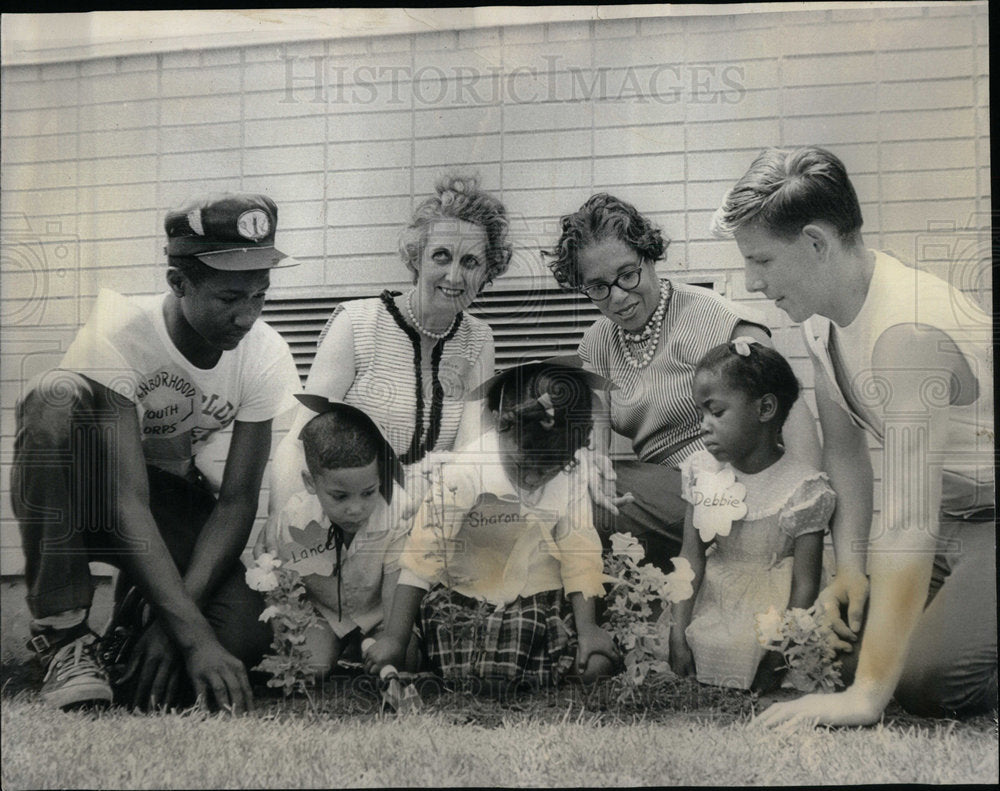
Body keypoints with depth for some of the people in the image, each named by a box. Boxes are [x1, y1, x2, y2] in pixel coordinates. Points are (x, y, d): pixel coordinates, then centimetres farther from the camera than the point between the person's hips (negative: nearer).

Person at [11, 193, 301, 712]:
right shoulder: (119, 332, -28)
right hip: (86, 492, -3)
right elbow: (127, 501, -35)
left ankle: (138, 603, 15)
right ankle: (62, 635, -25)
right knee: (58, 395, -37)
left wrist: (173, 619, -28)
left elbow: (238, 500, -15)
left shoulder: (266, 355, -16)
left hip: (177, 497, 3)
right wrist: (192, 634, -43)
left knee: (243, 639, -25)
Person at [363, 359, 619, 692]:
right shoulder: (463, 471, -21)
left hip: (539, 599, 4)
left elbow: (580, 555, -1)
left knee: (595, 666, -17)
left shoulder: (570, 475, -8)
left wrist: (587, 629, -10)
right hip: (464, 596, -3)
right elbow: (422, 556, -19)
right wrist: (394, 638, -18)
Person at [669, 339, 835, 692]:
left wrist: (777, 659, -15)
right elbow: (691, 558, 1)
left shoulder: (803, 490, -13)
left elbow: (805, 586, -11)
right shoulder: (701, 471, 1)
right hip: (710, 607, 4)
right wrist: (678, 634, -8)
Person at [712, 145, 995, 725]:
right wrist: (850, 568, -4)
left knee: (928, 683, -22)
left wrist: (866, 695, -38)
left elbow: (909, 525, -38)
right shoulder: (821, 313, -4)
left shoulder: (906, 330, -34)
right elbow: (845, 453, 7)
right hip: (952, 509, 9)